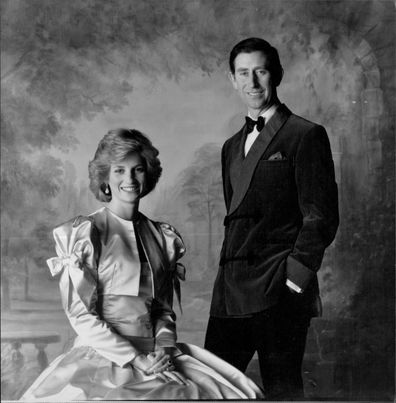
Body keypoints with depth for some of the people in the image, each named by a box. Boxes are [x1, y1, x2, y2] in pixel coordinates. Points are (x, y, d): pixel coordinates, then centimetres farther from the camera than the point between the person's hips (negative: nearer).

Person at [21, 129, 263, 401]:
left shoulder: (162, 236, 12)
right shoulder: (84, 234, -2)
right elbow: (81, 315, -6)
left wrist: (164, 347, -2)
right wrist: (137, 359, -11)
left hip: (156, 356, 4)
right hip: (104, 356, -4)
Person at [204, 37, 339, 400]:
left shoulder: (306, 135, -2)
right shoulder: (232, 147, 21)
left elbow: (322, 216, -7)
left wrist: (297, 275, -14)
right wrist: (229, 273, 11)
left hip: (279, 289, -6)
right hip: (232, 289, 7)